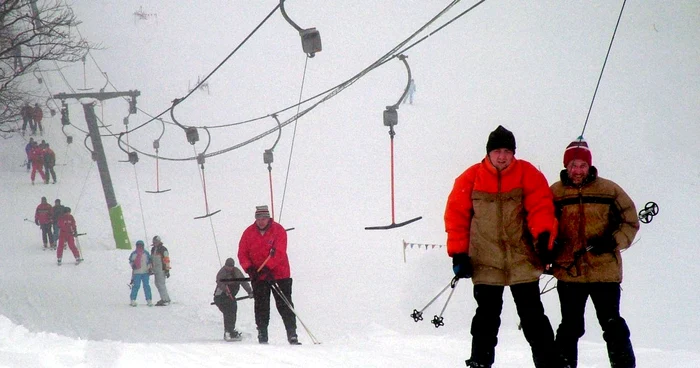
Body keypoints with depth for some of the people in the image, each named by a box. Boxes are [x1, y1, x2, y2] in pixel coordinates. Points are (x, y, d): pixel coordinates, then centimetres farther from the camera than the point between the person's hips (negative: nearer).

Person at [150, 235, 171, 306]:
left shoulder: (163, 249, -10)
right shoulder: (153, 249, 15)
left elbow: (167, 260, -12)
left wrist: (167, 270, -16)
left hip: (161, 270, -8)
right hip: (155, 270, 8)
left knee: (161, 284, -12)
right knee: (157, 284, 9)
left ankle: (165, 300, -8)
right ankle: (164, 298, 16)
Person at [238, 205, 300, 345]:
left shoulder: (278, 230, -7)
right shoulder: (249, 233, 2)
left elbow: (279, 252, -16)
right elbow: (242, 253, 3)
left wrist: (267, 267, -25)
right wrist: (249, 268, -14)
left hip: (279, 273, -2)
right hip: (258, 276, 2)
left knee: (285, 305, -4)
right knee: (261, 306, 1)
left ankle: (292, 335, -4)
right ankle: (262, 335, 5)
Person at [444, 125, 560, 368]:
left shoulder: (528, 175, 0)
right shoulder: (471, 178, 2)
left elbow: (540, 207, -8)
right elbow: (457, 215, 3)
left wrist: (543, 237, -25)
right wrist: (459, 254, -2)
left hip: (522, 263, 0)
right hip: (485, 264, 1)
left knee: (533, 317, 1)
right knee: (486, 316, 5)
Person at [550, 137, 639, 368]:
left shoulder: (609, 190, 2)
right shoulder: (555, 193, 6)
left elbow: (631, 221, 6)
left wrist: (613, 242, -10)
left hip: (605, 270, -1)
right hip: (569, 271, 1)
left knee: (613, 326, 1)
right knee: (570, 327, 9)